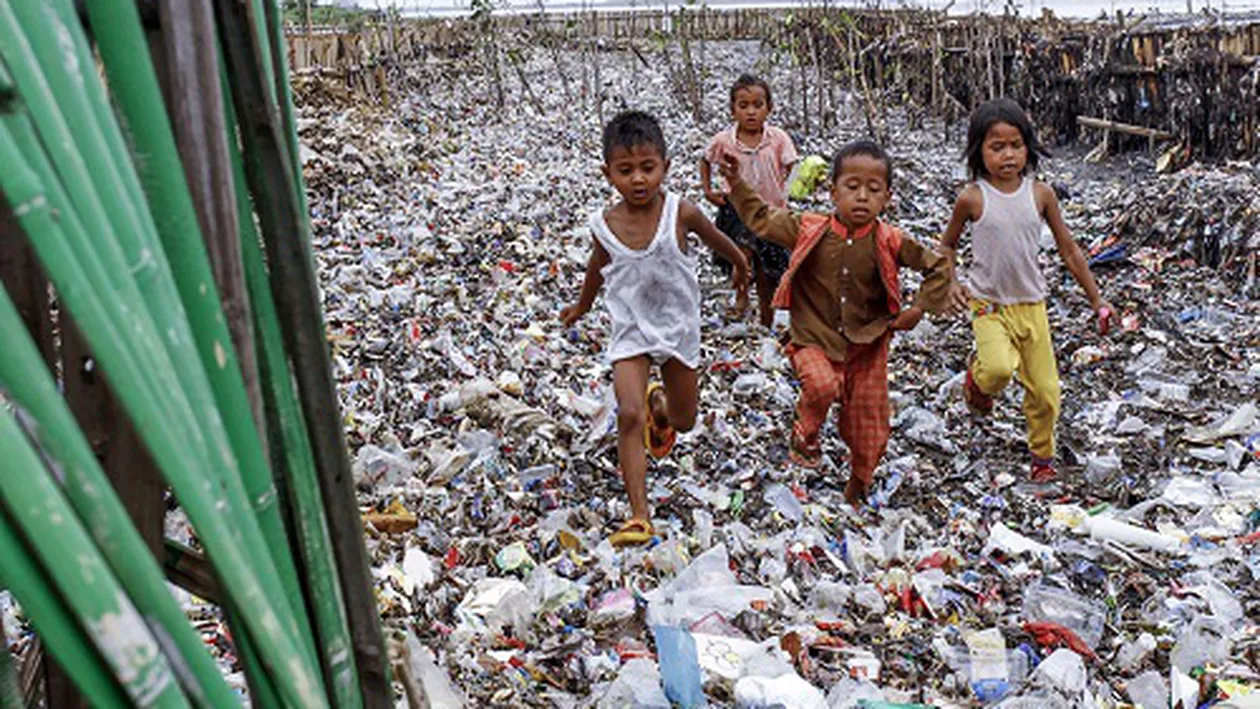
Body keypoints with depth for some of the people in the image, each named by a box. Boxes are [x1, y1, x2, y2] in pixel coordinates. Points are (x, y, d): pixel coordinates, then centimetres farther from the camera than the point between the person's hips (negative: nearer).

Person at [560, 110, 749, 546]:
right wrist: (582, 306, 27)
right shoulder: (605, 226, -12)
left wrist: (741, 265, 24)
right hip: (631, 330, -1)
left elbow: (715, 239, 6)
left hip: (679, 327, 1)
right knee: (629, 415, -19)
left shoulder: (682, 213, -16)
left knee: (684, 421, 14)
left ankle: (659, 406, 53)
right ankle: (638, 516, -12)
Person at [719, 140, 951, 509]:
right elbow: (761, 218, 4)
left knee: (869, 428, 9)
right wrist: (736, 182, -3)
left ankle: (859, 487, 37)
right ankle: (805, 431, 3)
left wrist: (920, 308, -5)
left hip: (868, 344, 1)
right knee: (822, 385, -33)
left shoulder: (889, 242, -9)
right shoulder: (808, 230, -8)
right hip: (815, 340, -1)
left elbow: (938, 267, 2)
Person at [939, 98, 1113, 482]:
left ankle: (1042, 455, 30)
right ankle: (977, 377, 7)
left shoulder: (1040, 194, -1)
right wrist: (950, 284, -9)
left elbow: (1069, 251, 6)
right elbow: (947, 245, 7)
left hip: (1032, 305, 3)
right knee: (1000, 367, -30)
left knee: (1045, 392, 5)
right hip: (988, 305, -3)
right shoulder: (972, 198, -7)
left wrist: (1096, 299, 7)